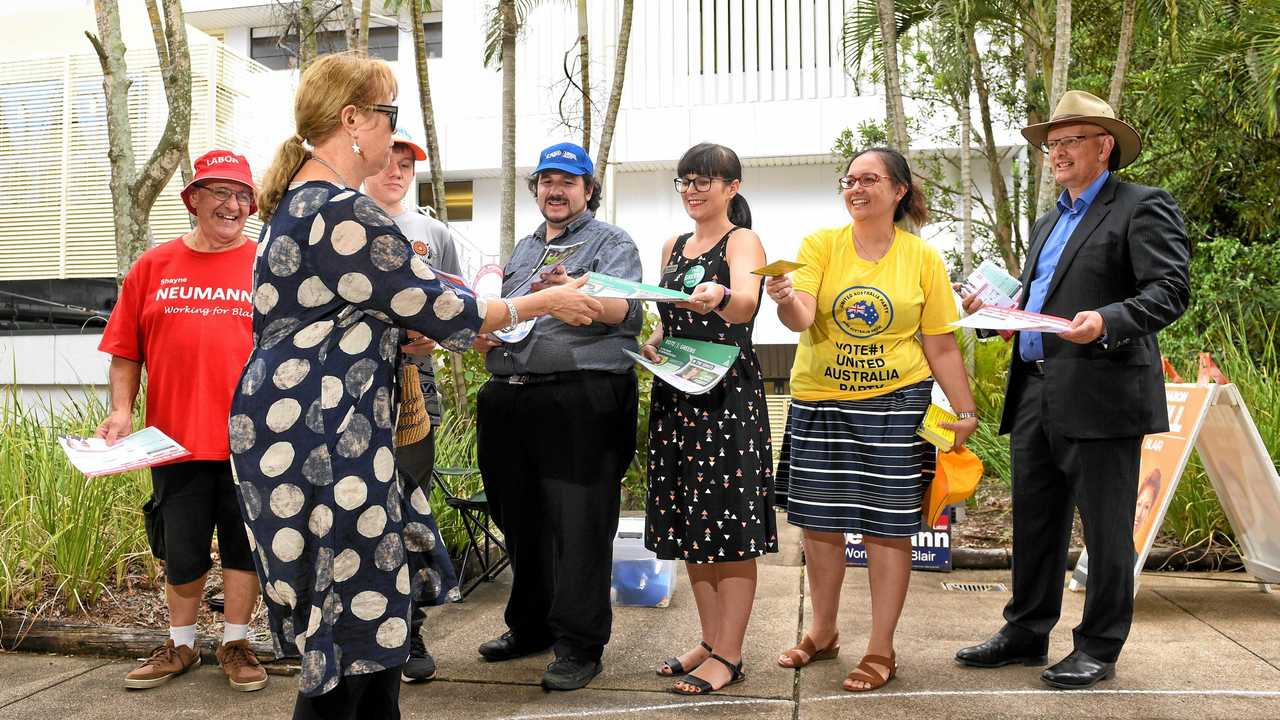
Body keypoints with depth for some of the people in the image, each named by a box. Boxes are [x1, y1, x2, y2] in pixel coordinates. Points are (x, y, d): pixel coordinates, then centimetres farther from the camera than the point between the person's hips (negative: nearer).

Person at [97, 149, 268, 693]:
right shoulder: (153, 267, 6)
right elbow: (126, 351, 7)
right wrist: (121, 410, -3)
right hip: (176, 437, 2)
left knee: (243, 545, 8)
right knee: (181, 551, 13)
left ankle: (236, 644, 25)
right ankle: (180, 645, 31)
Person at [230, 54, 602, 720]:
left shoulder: (299, 202, 14)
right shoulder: (350, 214, -18)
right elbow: (444, 313, -12)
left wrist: (445, 323, 24)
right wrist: (545, 303, 2)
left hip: (295, 427, 10)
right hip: (321, 440, -10)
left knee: (373, 610, 17)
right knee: (351, 637, 0)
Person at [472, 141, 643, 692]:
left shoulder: (611, 243, 2)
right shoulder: (523, 249, 23)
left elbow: (625, 310, -15)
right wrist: (483, 334, 6)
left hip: (582, 402, -7)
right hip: (512, 398, 7)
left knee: (578, 526, -5)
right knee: (522, 522, 15)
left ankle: (579, 645, 4)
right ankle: (530, 626, 30)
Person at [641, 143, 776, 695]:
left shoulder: (742, 241, -5)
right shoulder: (673, 247, 15)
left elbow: (746, 302, -26)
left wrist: (719, 297, -48)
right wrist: (653, 343, 1)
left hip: (728, 395, -7)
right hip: (675, 394, 7)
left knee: (729, 526, -3)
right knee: (689, 525, 11)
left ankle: (728, 655, 6)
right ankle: (711, 641, 23)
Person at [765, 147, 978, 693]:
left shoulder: (922, 258, 1)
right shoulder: (821, 244, 1)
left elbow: (941, 347, 4)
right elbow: (802, 318, -13)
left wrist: (965, 410, 1)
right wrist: (786, 300, -35)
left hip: (893, 404, -1)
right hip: (818, 403, 1)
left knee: (888, 524, 2)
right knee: (819, 522, 10)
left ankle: (881, 649, 16)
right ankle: (823, 632, 29)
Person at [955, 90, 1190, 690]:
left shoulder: (1142, 207, -3)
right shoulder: (1048, 223, 22)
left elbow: (1170, 291, -14)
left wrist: (1107, 321, -29)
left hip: (1101, 395, -8)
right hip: (1035, 393, 8)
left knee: (1104, 527, 3)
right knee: (1034, 523, 14)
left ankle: (1098, 648, 15)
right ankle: (1026, 633, 26)